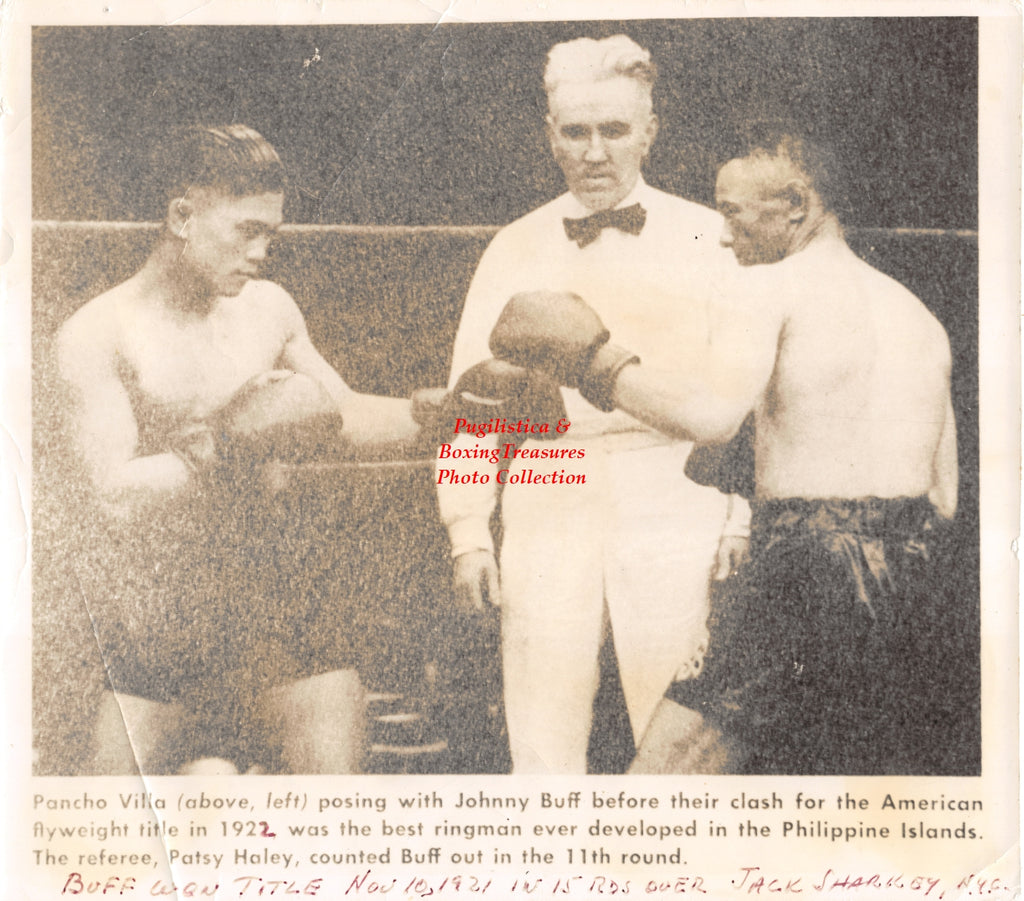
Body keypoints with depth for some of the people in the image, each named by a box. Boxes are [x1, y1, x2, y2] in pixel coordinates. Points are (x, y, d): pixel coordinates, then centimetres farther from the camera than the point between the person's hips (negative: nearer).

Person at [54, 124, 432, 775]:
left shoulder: (269, 308, 8)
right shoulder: (97, 334, -6)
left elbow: (345, 418, 19)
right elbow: (114, 492, -15)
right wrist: (228, 441, -22)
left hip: (264, 590, 4)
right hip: (152, 611, -3)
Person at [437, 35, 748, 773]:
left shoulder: (707, 239, 7)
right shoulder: (514, 250, 13)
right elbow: (471, 398, 11)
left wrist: (742, 519, -4)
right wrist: (469, 531, 3)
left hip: (673, 512, -2)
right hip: (548, 511, 2)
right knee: (543, 746, 3)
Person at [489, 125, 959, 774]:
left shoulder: (775, 287, -3)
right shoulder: (918, 313, 18)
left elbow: (711, 414, -21)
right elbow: (944, 498, 18)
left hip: (809, 574, -7)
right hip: (911, 590, 7)